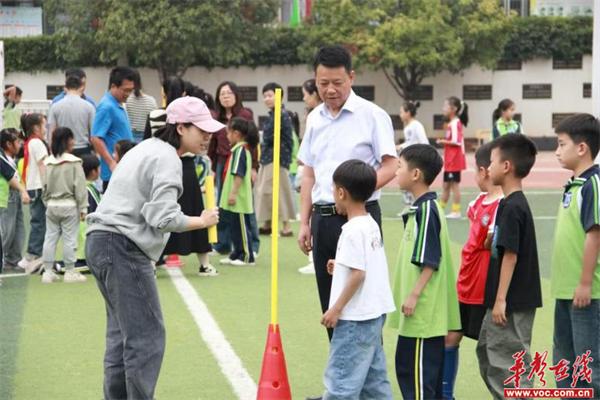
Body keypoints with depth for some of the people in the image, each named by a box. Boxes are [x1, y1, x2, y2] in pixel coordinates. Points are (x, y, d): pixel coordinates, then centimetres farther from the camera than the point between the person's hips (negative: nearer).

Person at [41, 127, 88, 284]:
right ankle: (70, 271, 4)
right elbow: (79, 187, -11)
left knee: (50, 238, 8)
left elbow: (44, 186, 5)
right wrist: (83, 207, -6)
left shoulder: (48, 162, 3)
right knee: (69, 239, 1)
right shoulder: (74, 162, -11)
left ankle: (48, 271, 11)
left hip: (52, 205, 5)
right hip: (69, 205, -5)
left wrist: (47, 202, 15)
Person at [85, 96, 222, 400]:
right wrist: (202, 221, -7)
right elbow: (164, 218, -20)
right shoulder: (167, 159, -12)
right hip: (123, 249, -11)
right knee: (146, 335, -8)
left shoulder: (147, 148, 19)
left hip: (101, 241, 11)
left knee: (122, 330, 16)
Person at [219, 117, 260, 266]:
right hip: (236, 198, 10)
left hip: (239, 198, -10)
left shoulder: (240, 150, -16)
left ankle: (247, 257, -2)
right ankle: (237, 254, 21)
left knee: (241, 226, -5)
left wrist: (233, 193, -24)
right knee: (235, 226, 14)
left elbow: (239, 174, -22)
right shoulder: (240, 149, 16)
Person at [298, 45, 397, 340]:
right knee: (330, 302, 11)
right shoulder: (314, 119, 12)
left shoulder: (373, 116, -6)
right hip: (323, 217, 6)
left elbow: (389, 167, -10)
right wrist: (305, 222, 13)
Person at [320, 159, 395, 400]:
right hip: (374, 314, 10)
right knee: (373, 376, 15)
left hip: (355, 317, -10)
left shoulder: (353, 229, -17)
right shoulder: (371, 225, 10)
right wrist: (342, 267, 19)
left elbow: (358, 275, -21)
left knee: (340, 379, -6)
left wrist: (336, 309, -17)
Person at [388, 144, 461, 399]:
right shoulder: (421, 207, 14)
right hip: (425, 310, 10)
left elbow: (430, 261, -20)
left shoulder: (426, 210, -16)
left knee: (418, 367, -6)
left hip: (423, 310, -10)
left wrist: (415, 294, -19)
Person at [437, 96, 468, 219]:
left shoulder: (455, 123, -17)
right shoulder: (452, 123, 12)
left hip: (454, 160, -10)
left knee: (454, 184, -2)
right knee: (446, 185, 14)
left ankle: (456, 211, 4)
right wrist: (444, 141, 5)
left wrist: (443, 141, -14)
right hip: (450, 160, 10)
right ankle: (440, 209, 20)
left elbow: (456, 142, -22)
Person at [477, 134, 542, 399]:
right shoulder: (513, 203, 11)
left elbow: (510, 255, -21)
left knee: (509, 361, -3)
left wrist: (501, 300, -20)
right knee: (487, 352, 19)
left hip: (513, 302, -10)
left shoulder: (512, 207, -18)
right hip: (508, 299, 10)